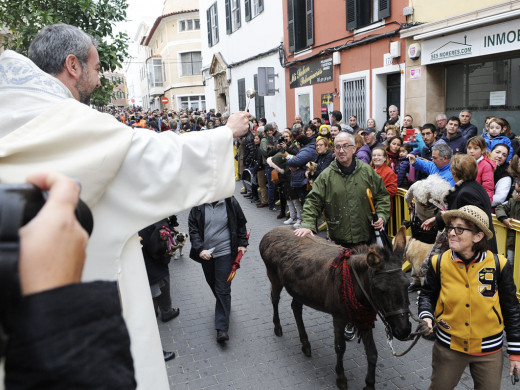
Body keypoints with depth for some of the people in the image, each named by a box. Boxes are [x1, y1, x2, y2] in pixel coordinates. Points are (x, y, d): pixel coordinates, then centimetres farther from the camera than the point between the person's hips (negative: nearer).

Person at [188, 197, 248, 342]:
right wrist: (200, 249, -15)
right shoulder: (198, 206, -5)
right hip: (206, 253, 3)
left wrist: (242, 244, 0)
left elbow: (241, 224, 5)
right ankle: (224, 306, 47)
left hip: (225, 252, -3)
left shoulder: (230, 202, -8)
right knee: (212, 284, 20)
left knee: (223, 289, -5)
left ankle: (222, 328, -1)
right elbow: (193, 229, -3)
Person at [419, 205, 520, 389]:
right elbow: (427, 294, 5)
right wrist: (426, 316, -14)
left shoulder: (499, 265, -13)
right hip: (448, 346, 1)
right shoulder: (439, 263, -11)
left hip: (489, 351, -1)